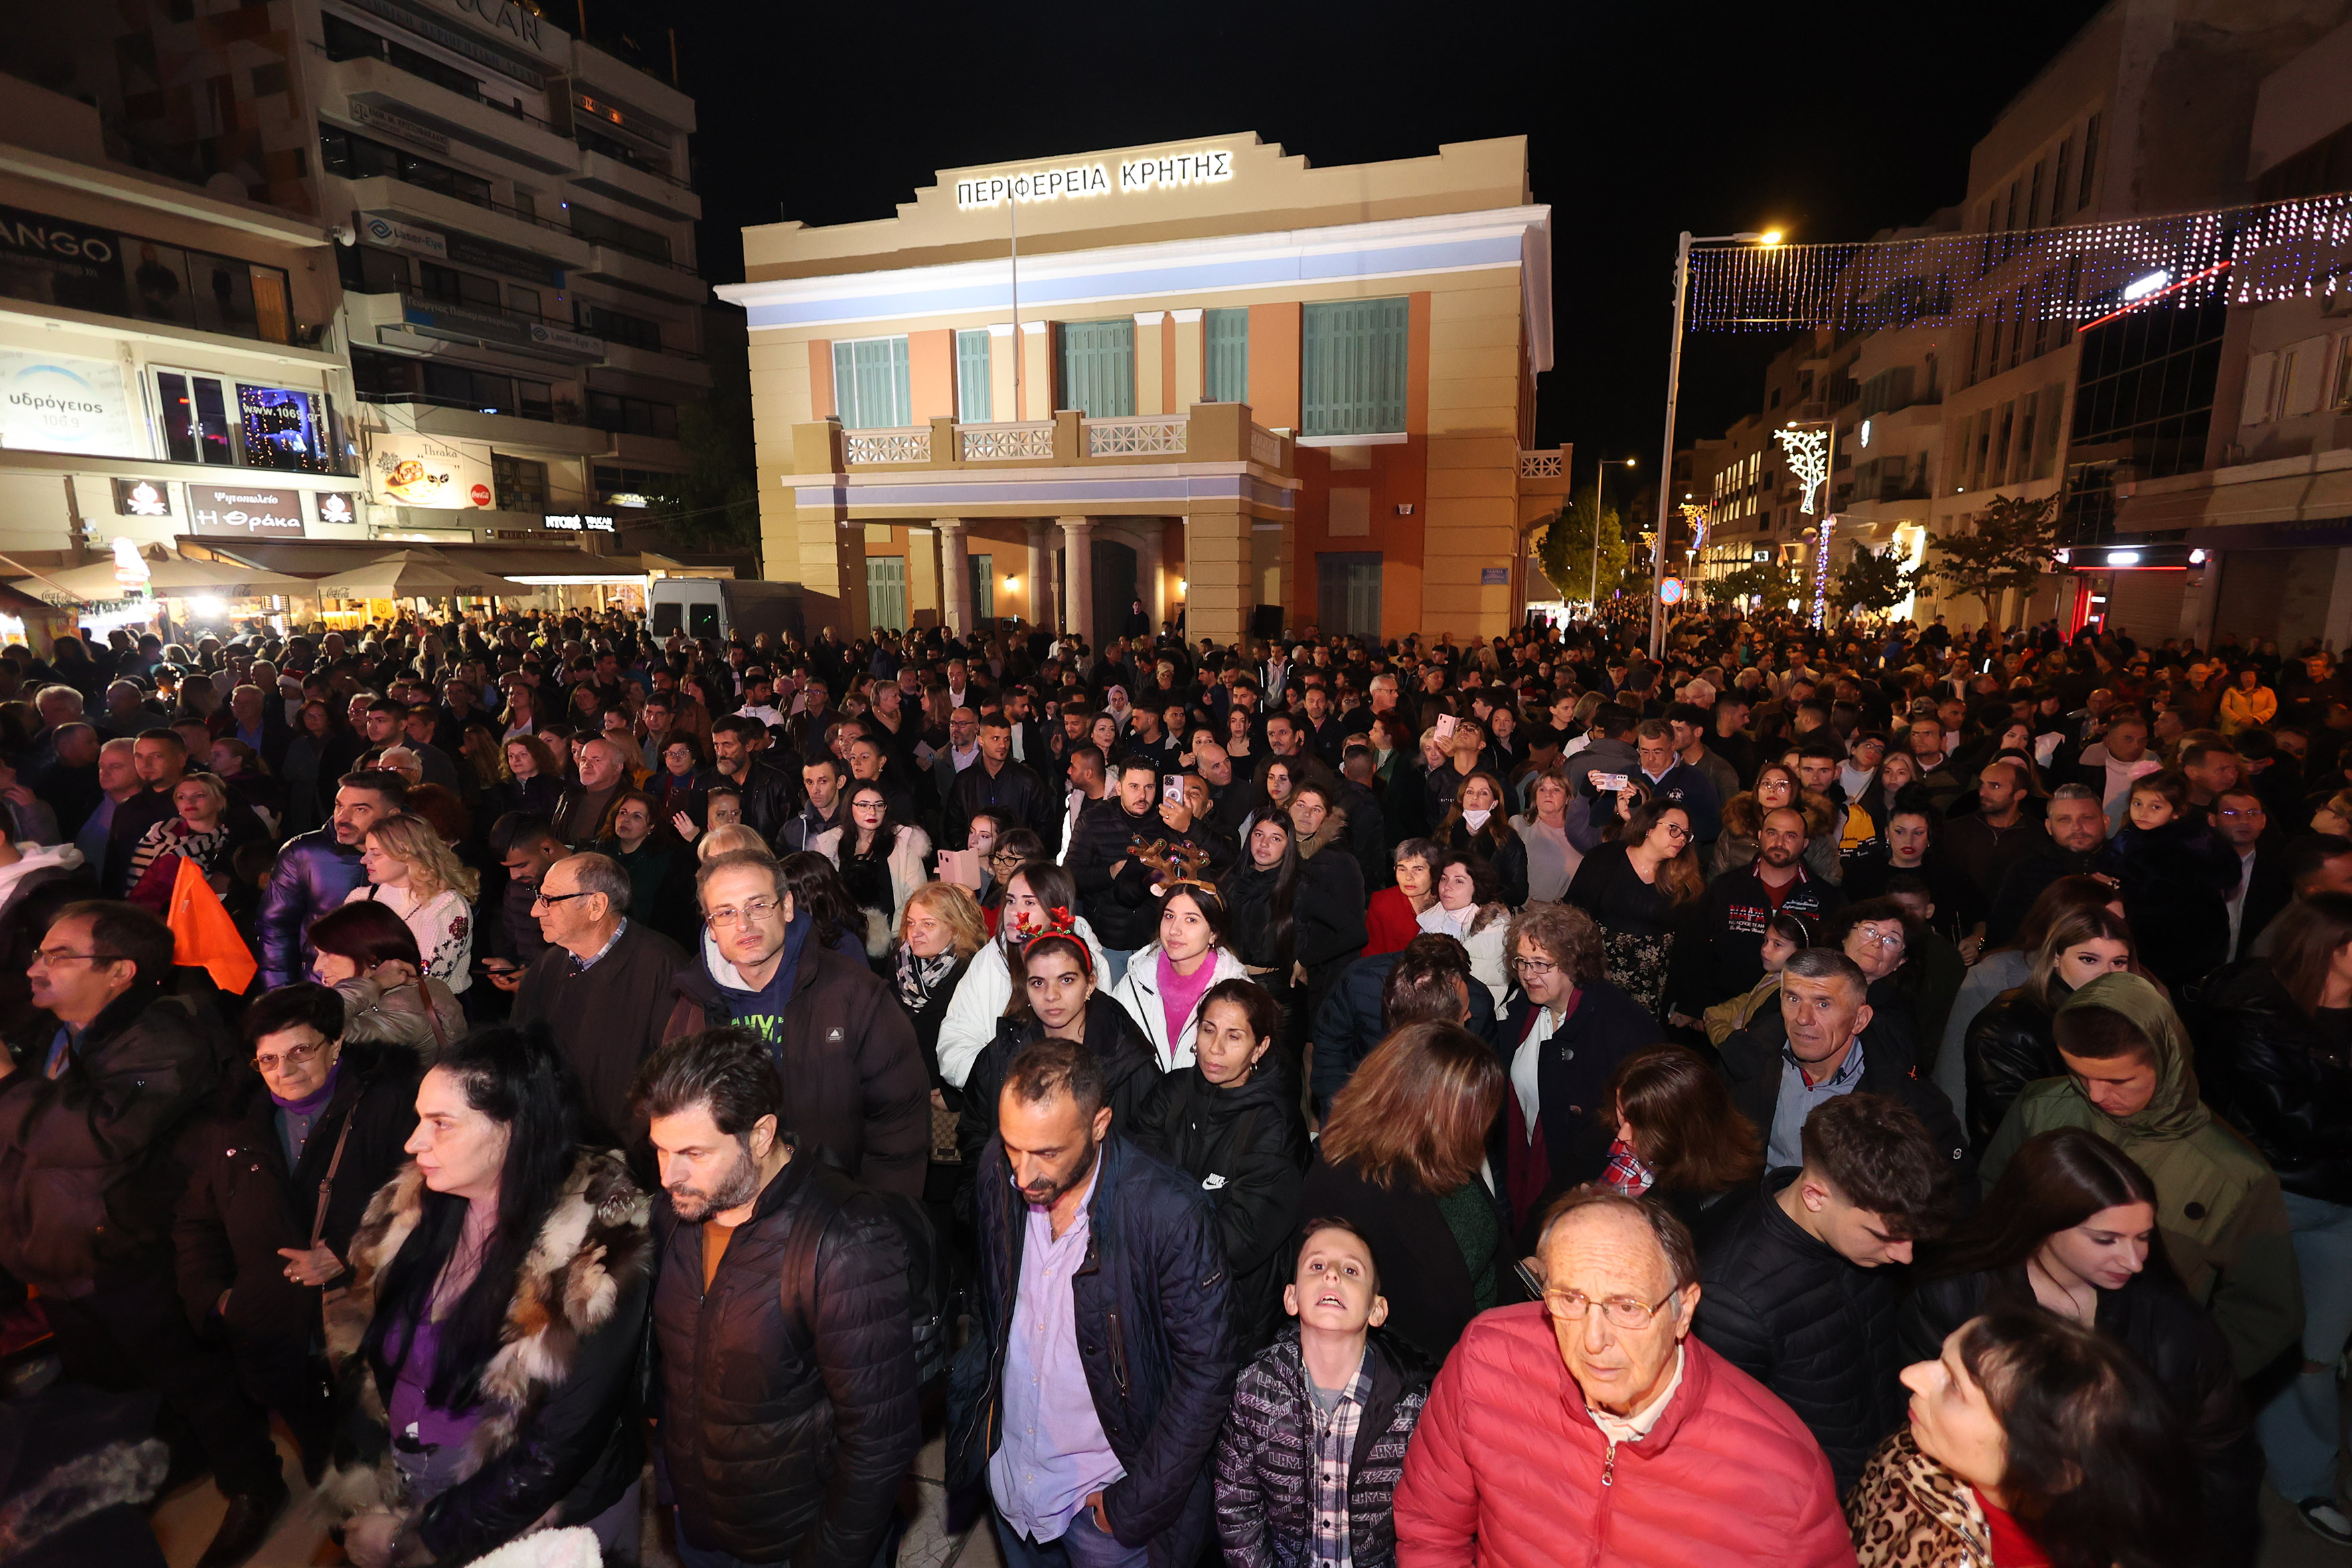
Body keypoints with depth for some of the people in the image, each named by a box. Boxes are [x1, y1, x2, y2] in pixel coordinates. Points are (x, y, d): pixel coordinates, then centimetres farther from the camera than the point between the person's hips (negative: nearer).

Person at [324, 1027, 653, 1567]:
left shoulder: (595, 1254, -26)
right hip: (403, 1494, 5)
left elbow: (560, 1447, -20)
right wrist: (365, 1498, -9)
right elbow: (359, 1351, 0)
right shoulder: (412, 1207, -8)